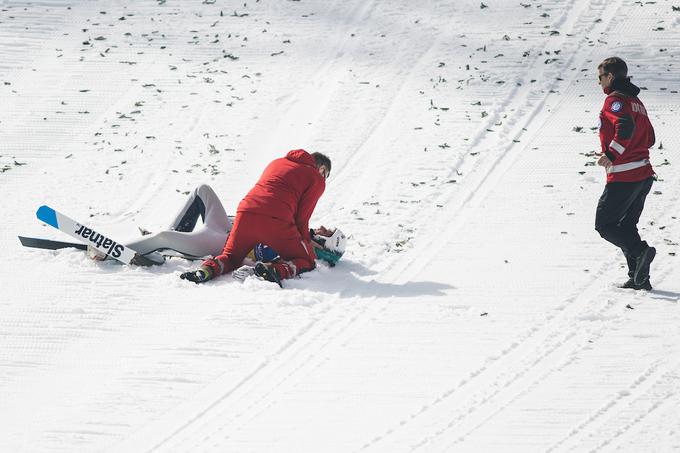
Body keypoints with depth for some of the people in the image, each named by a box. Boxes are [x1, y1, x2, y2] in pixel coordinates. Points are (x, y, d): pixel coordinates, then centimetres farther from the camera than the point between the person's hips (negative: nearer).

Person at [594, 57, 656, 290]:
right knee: (626, 225, 16)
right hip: (644, 173, 9)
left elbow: (626, 126, -28)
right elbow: (649, 138, 22)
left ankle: (641, 251, -17)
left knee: (604, 225, 0)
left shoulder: (614, 99, -10)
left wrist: (611, 154, -26)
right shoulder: (636, 101, 18)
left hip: (622, 177, -9)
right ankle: (639, 278, 10)